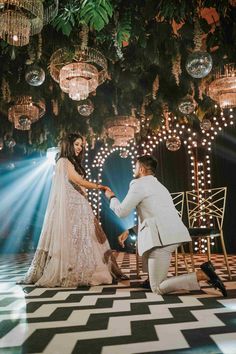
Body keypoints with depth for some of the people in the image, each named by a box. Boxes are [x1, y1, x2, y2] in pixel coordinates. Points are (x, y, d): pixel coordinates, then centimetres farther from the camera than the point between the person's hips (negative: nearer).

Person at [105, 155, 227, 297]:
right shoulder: (157, 185, 25)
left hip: (162, 238, -9)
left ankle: (202, 274, -14)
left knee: (158, 288, -3)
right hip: (171, 235, 9)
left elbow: (122, 212, 0)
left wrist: (112, 197, 19)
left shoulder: (139, 184, -3)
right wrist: (128, 231, 27)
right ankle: (153, 279, 26)